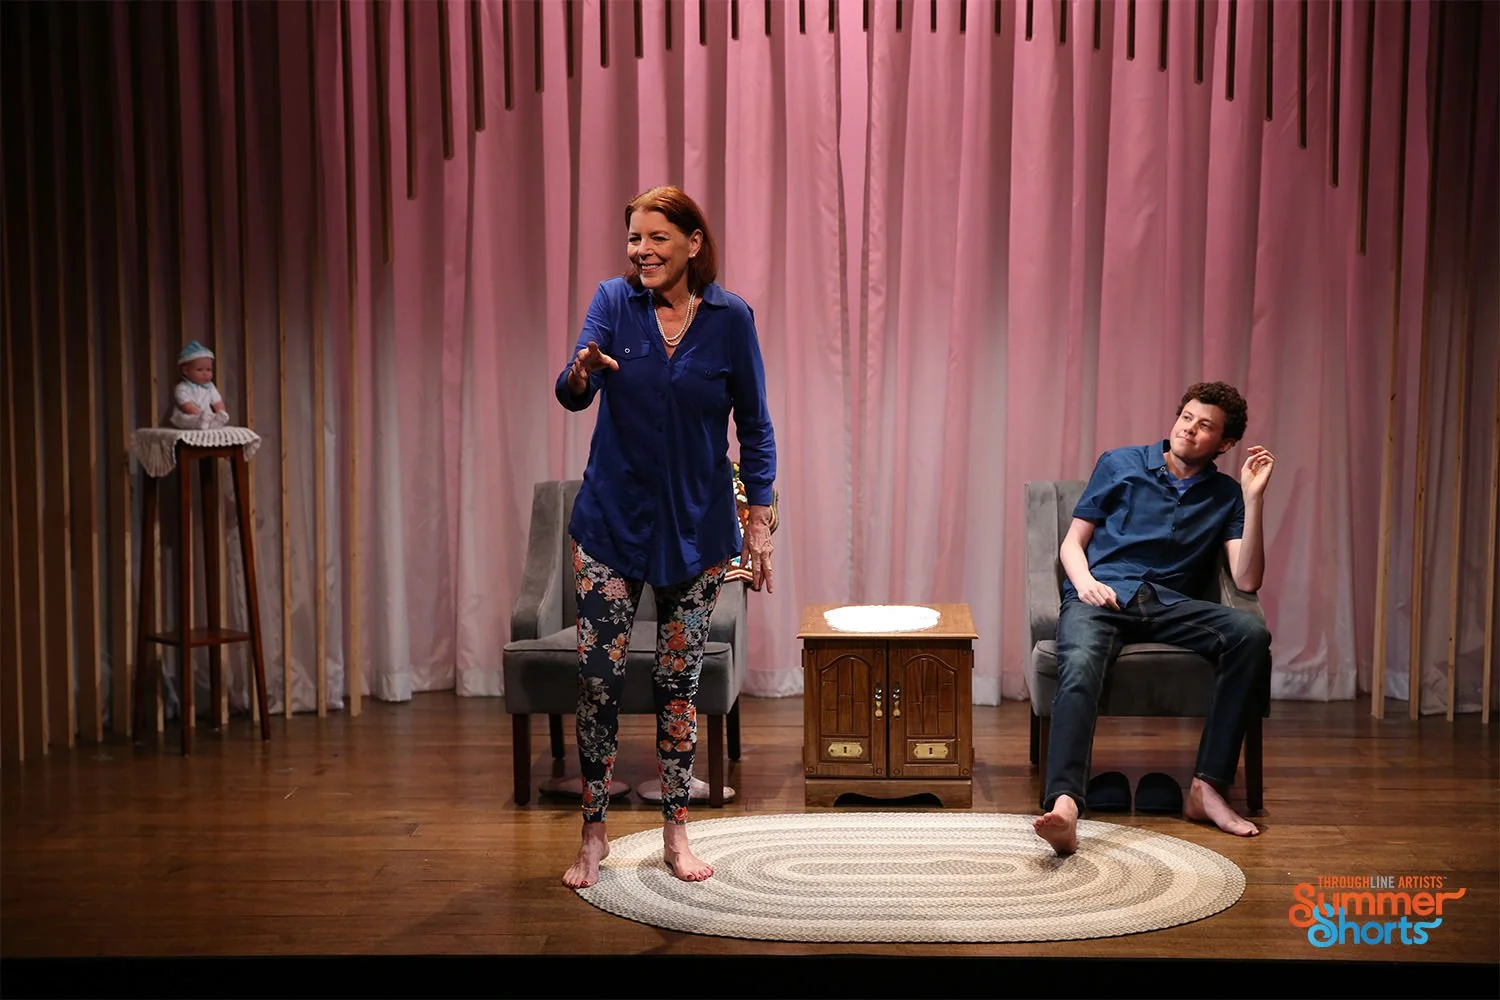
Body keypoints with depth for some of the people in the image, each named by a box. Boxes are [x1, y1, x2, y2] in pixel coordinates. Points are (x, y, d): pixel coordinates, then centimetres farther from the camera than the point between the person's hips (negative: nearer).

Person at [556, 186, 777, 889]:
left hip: (696, 526, 0)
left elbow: (754, 426, 1)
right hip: (612, 519, 0)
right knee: (598, 675, -2)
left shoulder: (730, 318, -4)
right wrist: (580, 373, -39)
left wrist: (760, 523, -2)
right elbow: (571, 395, -15)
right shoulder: (613, 301, -3)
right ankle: (593, 835, 14)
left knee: (679, 678, 7)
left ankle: (675, 833, 21)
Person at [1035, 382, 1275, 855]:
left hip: (1169, 604, 2)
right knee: (1080, 664, -36)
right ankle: (1064, 805, -55)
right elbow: (1072, 542, 15)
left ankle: (1206, 787, -26)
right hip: (1102, 596, -2)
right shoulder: (1120, 465, 16)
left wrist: (1253, 498, -1)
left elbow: (1247, 579, 5)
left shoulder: (1225, 495, 18)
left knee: (1251, 633, -28)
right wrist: (1085, 581, -8)